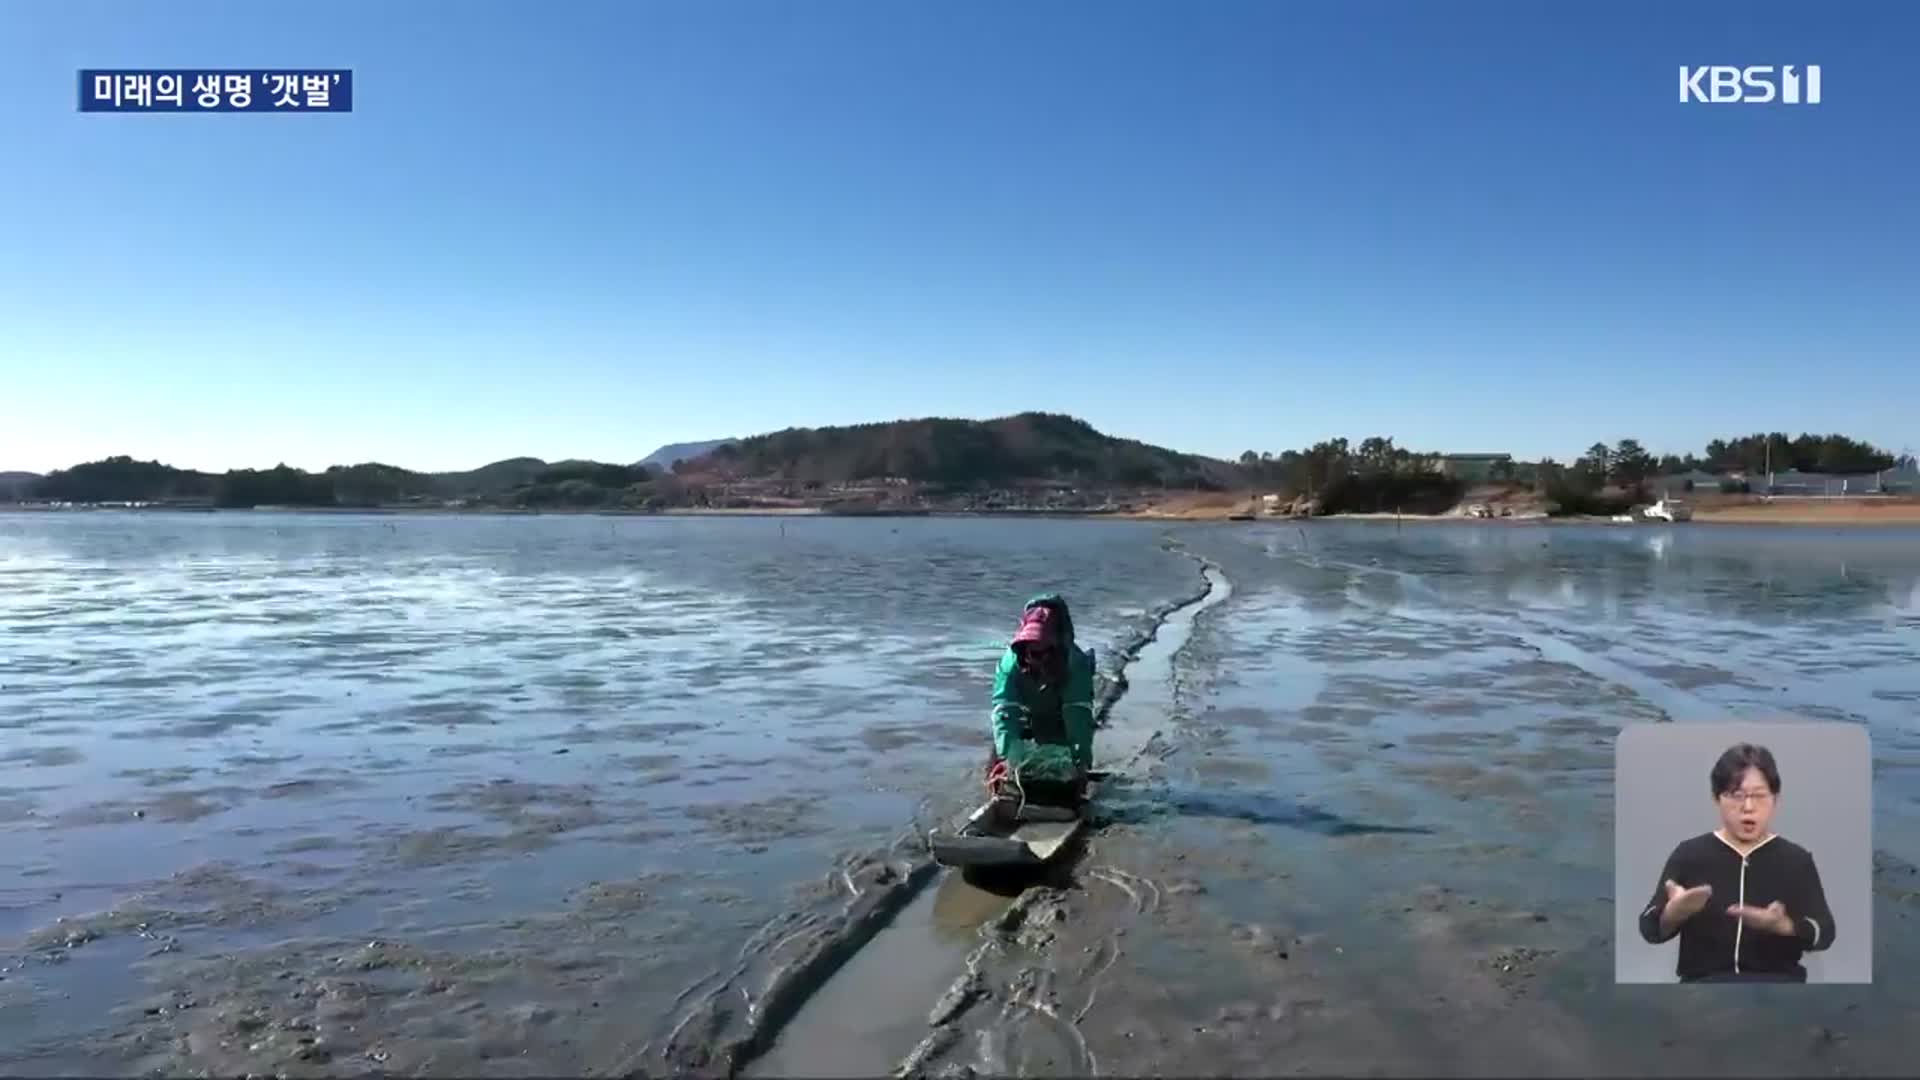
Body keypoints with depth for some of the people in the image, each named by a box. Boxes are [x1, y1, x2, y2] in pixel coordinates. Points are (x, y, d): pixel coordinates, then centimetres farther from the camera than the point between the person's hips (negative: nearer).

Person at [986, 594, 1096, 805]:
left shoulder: (1075, 662, -36)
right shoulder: (1011, 659, -34)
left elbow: (1079, 713, -37)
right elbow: (1004, 709, -35)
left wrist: (1081, 761, -43)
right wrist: (1005, 756, -44)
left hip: (1062, 722, -1)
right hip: (1026, 719, 1)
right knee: (997, 770, -6)